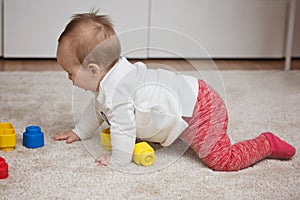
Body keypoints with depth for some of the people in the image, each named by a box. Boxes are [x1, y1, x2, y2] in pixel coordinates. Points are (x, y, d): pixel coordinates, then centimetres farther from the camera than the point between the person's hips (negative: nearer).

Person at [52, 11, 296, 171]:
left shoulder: (116, 89, -27)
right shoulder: (110, 77, 6)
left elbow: (123, 128, -26)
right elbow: (97, 107, 24)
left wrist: (116, 160, -11)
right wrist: (78, 132, 29)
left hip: (200, 109, -11)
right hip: (189, 95, 11)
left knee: (222, 159, -16)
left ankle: (267, 144, 3)